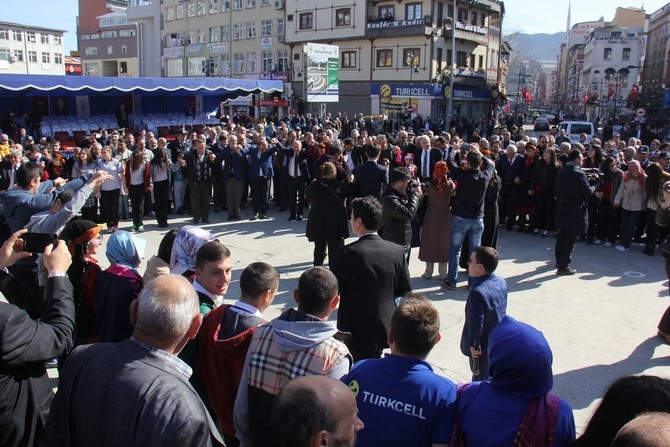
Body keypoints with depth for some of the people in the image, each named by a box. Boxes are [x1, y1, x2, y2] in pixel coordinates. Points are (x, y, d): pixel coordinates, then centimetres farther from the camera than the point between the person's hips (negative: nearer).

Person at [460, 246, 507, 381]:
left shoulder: (477, 292, -33)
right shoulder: (502, 282, -6)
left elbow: (476, 322, -28)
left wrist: (473, 344, -16)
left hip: (483, 345, -8)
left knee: (481, 379, 11)